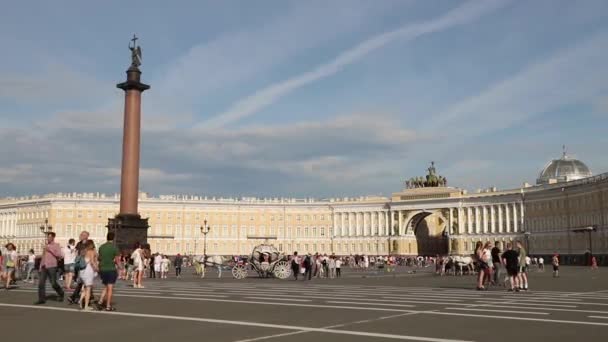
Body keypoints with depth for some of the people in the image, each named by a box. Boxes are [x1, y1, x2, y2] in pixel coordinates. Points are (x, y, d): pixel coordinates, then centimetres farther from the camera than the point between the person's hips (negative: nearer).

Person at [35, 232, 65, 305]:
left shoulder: (56, 245, 0)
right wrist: (40, 267, 16)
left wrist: (50, 250, -17)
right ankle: (42, 299, 0)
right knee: (41, 283, -4)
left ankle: (60, 293, 22)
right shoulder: (46, 246, 17)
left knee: (53, 283, -3)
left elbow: (59, 255, -12)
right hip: (44, 267, 5)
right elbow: (43, 258, 21)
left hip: (51, 267, -5)